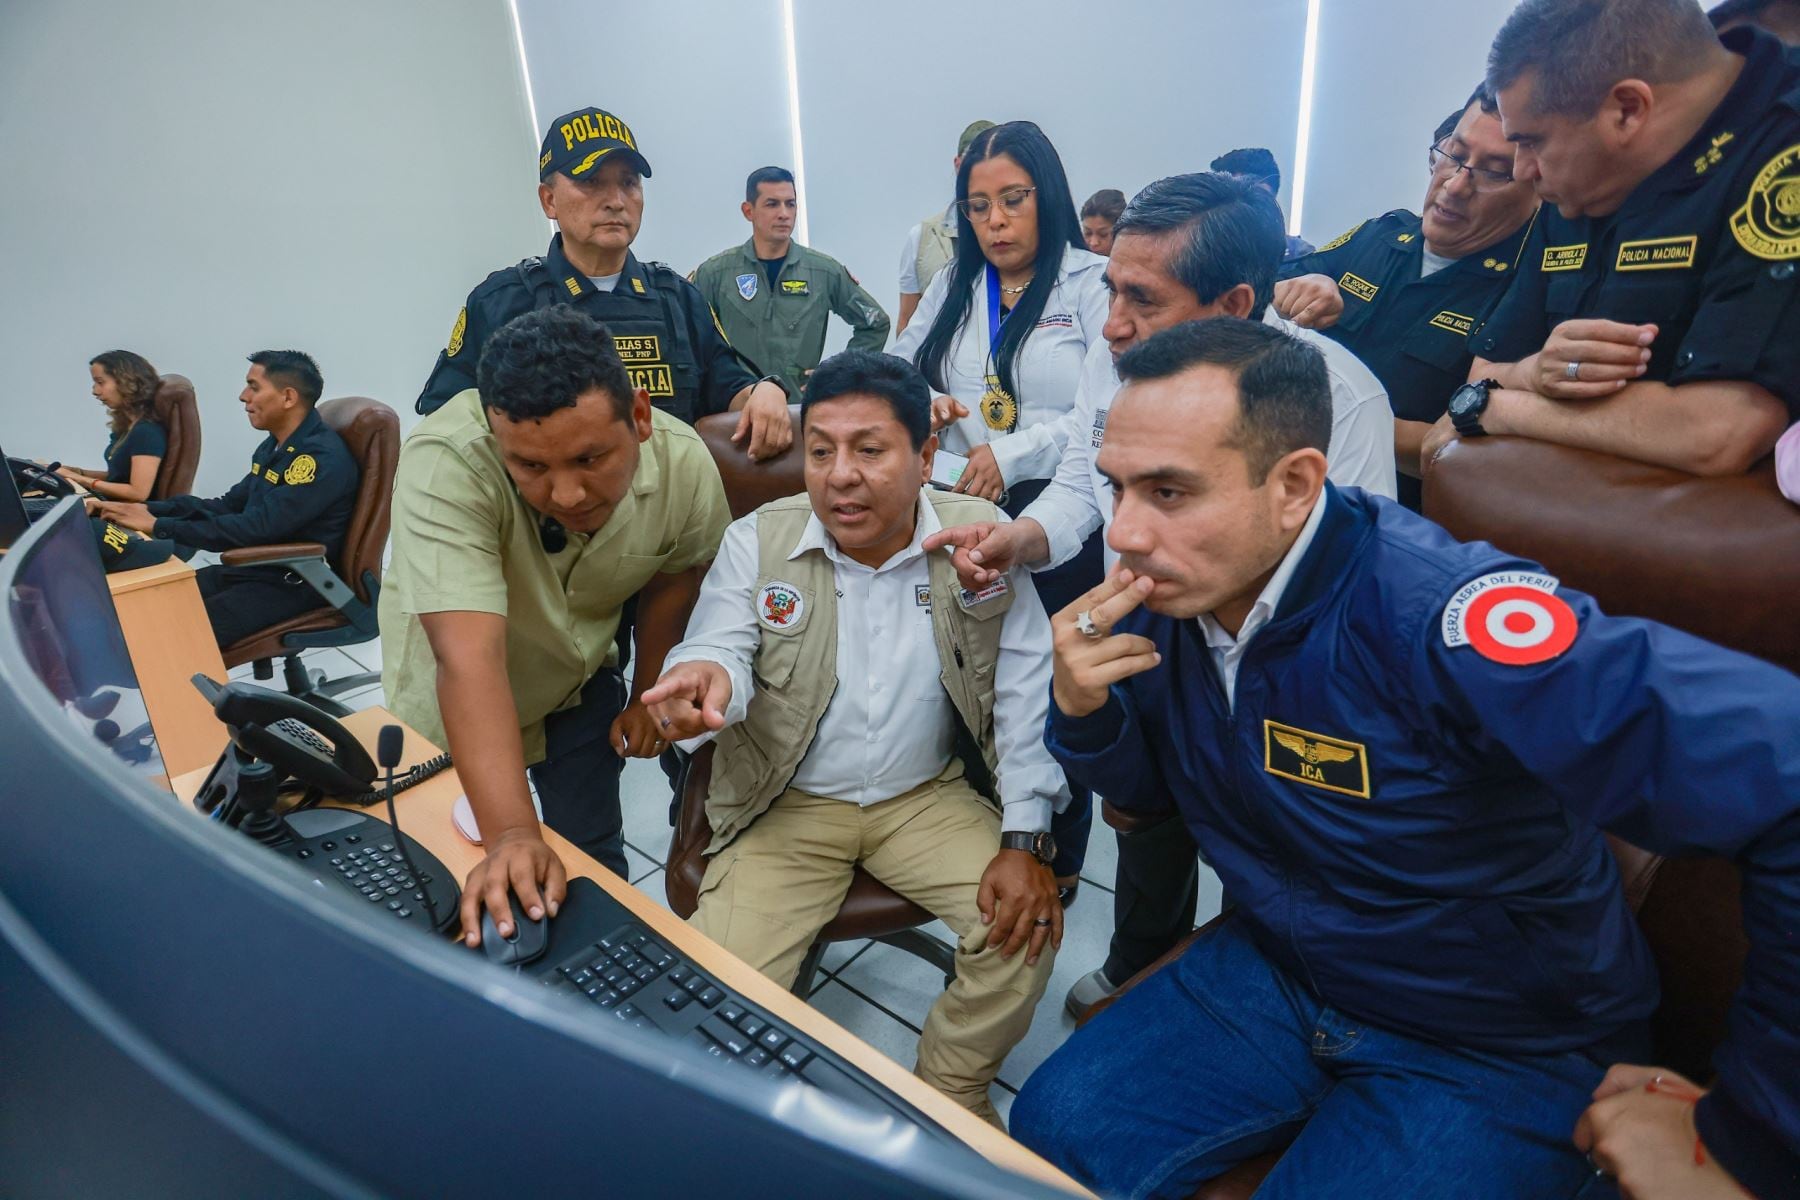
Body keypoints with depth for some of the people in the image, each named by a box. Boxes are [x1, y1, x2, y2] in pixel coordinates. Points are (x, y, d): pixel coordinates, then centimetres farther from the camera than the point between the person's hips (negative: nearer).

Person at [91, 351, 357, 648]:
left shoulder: (322, 457, -21)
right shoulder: (275, 445, 13)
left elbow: (256, 527, -26)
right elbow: (230, 505, 17)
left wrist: (158, 526, -21)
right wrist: (150, 510, 4)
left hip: (290, 585, -9)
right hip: (248, 569, 10)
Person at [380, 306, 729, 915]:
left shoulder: (685, 465, -26)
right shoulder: (444, 466, -39)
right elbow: (471, 658, -46)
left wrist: (646, 697, 3)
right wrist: (510, 835, -54)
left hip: (581, 680, 3)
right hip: (456, 706, -2)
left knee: (593, 853, 13)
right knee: (464, 883, 12)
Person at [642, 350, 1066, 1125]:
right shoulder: (756, 542, -8)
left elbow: (1025, 690, -10)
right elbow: (722, 647, -16)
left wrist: (1025, 840, -15)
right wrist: (706, 678, -42)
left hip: (931, 797, 1)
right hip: (789, 806, 0)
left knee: (1025, 924, -17)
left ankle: (950, 1094, 14)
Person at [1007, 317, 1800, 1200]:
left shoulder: (1437, 621, -34)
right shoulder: (1168, 592, -12)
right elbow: (1149, 784, 3)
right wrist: (1081, 709, -20)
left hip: (1498, 1051, -5)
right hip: (1275, 968, 5)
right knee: (1056, 1129, -4)